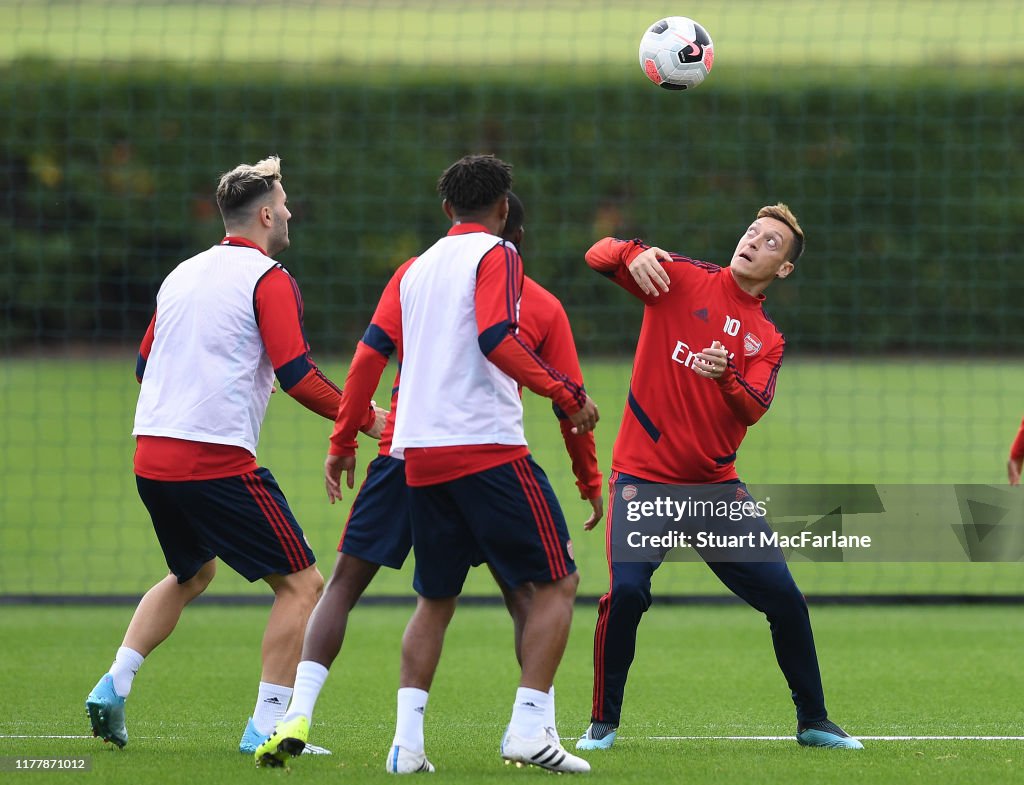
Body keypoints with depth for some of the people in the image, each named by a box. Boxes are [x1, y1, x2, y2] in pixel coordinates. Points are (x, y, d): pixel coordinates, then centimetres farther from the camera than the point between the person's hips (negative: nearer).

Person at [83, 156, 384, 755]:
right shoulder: (269, 279, -6)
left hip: (151, 457, 8)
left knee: (193, 574, 29)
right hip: (219, 460, -8)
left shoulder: (182, 275, 16)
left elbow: (145, 363, 26)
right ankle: (266, 726, -6)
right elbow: (298, 376, -14)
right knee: (301, 583, 1)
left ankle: (115, 685, 14)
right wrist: (369, 420, -5)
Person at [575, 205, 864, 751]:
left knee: (783, 595, -2)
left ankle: (813, 721, 14)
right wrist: (633, 254, -30)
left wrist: (724, 376, -31)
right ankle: (603, 723, -2)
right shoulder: (682, 280, 1)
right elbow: (599, 256, -7)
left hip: (715, 484, 4)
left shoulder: (767, 341, 9)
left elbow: (752, 409, -9)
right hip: (644, 477, -3)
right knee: (626, 591, -21)